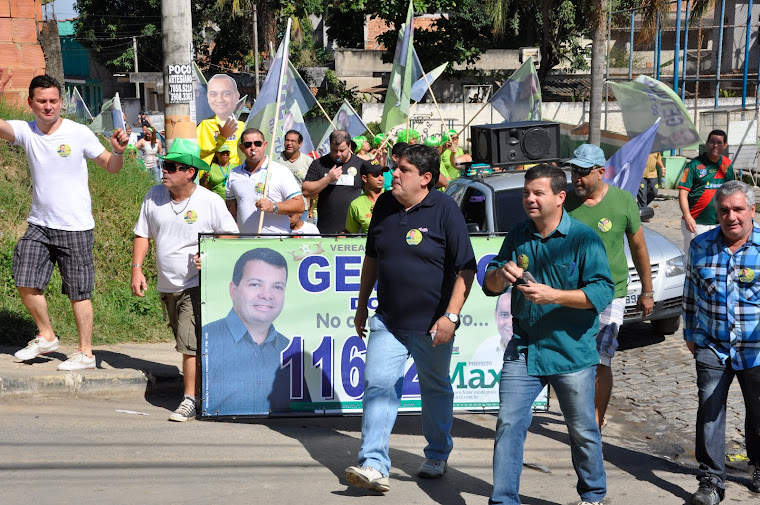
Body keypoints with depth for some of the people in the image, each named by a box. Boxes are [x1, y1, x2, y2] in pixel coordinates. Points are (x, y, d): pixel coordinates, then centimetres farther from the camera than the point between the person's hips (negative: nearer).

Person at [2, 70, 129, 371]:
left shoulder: (79, 133, -8)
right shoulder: (25, 131, -1)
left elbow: (111, 167, 0)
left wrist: (118, 151, -22)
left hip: (75, 226, -4)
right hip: (39, 224, 4)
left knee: (78, 292, 2)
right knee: (26, 283, 2)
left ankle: (85, 353, 14)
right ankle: (46, 337, 24)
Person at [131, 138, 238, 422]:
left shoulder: (210, 201, -8)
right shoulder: (154, 196, 4)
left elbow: (230, 234, -2)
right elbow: (142, 234, 10)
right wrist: (137, 268, -1)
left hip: (196, 285, -6)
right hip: (166, 286, 6)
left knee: (190, 343, -15)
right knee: (184, 342, 16)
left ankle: (190, 400, -11)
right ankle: (195, 378, 32)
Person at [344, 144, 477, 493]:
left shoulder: (445, 210, -11)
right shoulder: (384, 205, 5)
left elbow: (466, 269, -11)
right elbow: (372, 258, 17)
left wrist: (451, 316, -18)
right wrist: (362, 305, 17)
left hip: (432, 323, -4)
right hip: (388, 320, 4)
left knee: (435, 389, 13)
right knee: (378, 384, -9)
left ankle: (437, 456, 32)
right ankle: (374, 465, -10)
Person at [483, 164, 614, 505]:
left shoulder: (583, 238, -9)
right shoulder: (518, 236, 6)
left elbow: (603, 291, -16)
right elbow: (490, 286, 12)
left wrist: (552, 295, -25)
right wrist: (501, 274, -12)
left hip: (572, 353, -3)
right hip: (523, 349, 4)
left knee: (583, 432, 11)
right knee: (509, 424, -3)